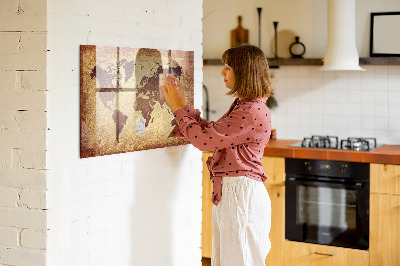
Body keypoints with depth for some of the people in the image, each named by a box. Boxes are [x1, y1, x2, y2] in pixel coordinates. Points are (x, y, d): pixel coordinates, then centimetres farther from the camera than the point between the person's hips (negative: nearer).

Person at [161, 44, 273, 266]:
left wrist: (178, 108, -7)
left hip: (241, 194, -10)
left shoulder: (253, 112, -20)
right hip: (228, 192, 10)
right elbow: (211, 132, 16)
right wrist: (182, 104, 14)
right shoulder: (242, 106, 14)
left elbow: (204, 139, -19)